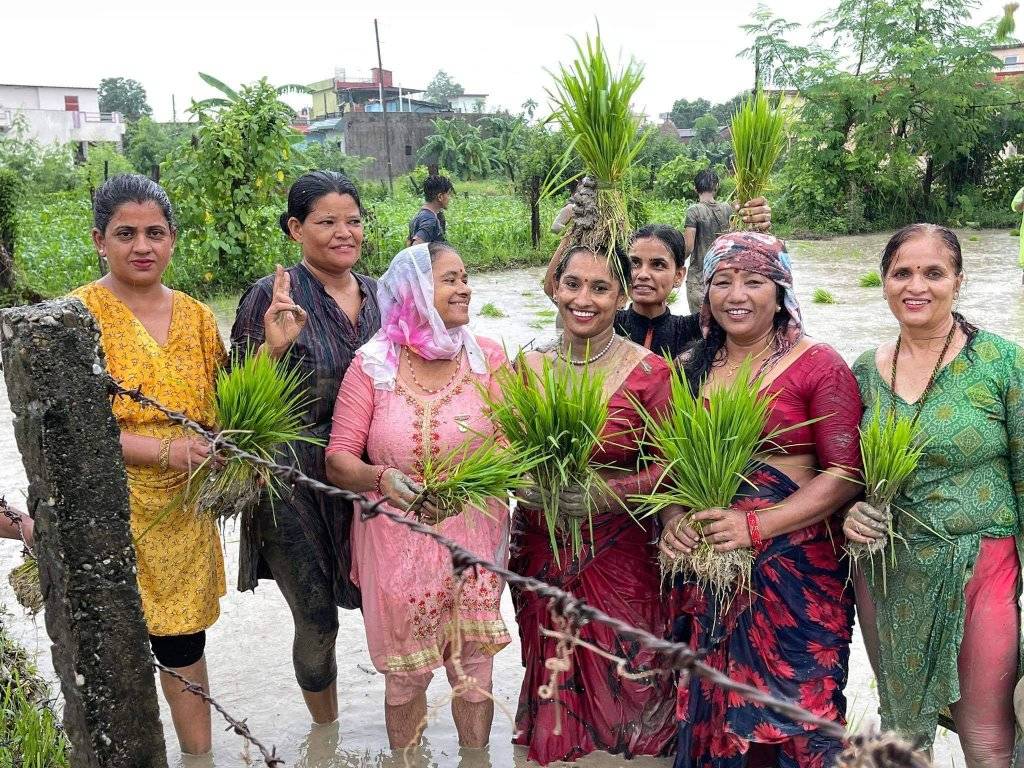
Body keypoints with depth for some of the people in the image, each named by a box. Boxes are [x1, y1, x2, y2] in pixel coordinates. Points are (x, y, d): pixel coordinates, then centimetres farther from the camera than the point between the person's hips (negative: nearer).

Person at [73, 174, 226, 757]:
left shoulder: (195, 316, 7)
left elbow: (220, 409, 13)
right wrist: (164, 450, -21)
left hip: (183, 514, 4)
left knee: (183, 641, 15)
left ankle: (200, 753, 32)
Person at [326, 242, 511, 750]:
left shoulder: (486, 357, -2)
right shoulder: (373, 364, -5)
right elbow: (338, 459, -5)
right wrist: (380, 477, -25)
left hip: (473, 537, 1)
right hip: (397, 546, -1)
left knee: (474, 669, 11)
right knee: (406, 676, 13)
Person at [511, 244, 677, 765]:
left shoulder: (649, 372, -10)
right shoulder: (528, 366, 0)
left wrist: (607, 491, -23)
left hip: (620, 555, -3)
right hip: (541, 551, 3)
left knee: (622, 688, 6)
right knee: (553, 680, 15)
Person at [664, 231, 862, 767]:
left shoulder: (818, 365, -4)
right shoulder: (688, 368, 9)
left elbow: (845, 473, -10)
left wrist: (756, 526, -19)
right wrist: (671, 517, -7)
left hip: (795, 568, -4)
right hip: (702, 567, 4)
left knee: (790, 714, 5)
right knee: (706, 711, 12)